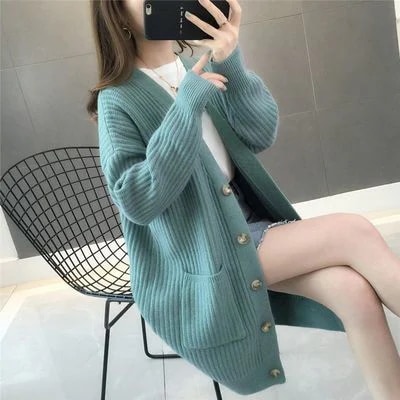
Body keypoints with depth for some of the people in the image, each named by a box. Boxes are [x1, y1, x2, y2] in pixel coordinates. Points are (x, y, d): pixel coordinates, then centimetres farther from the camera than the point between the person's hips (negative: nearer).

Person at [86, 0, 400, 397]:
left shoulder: (200, 69, 9)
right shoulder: (118, 100, -7)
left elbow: (262, 135, -3)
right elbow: (137, 201, -20)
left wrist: (231, 64, -19)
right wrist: (188, 105, -23)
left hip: (248, 226, 6)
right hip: (195, 261, -5)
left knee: (354, 290, -18)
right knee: (355, 233, -18)